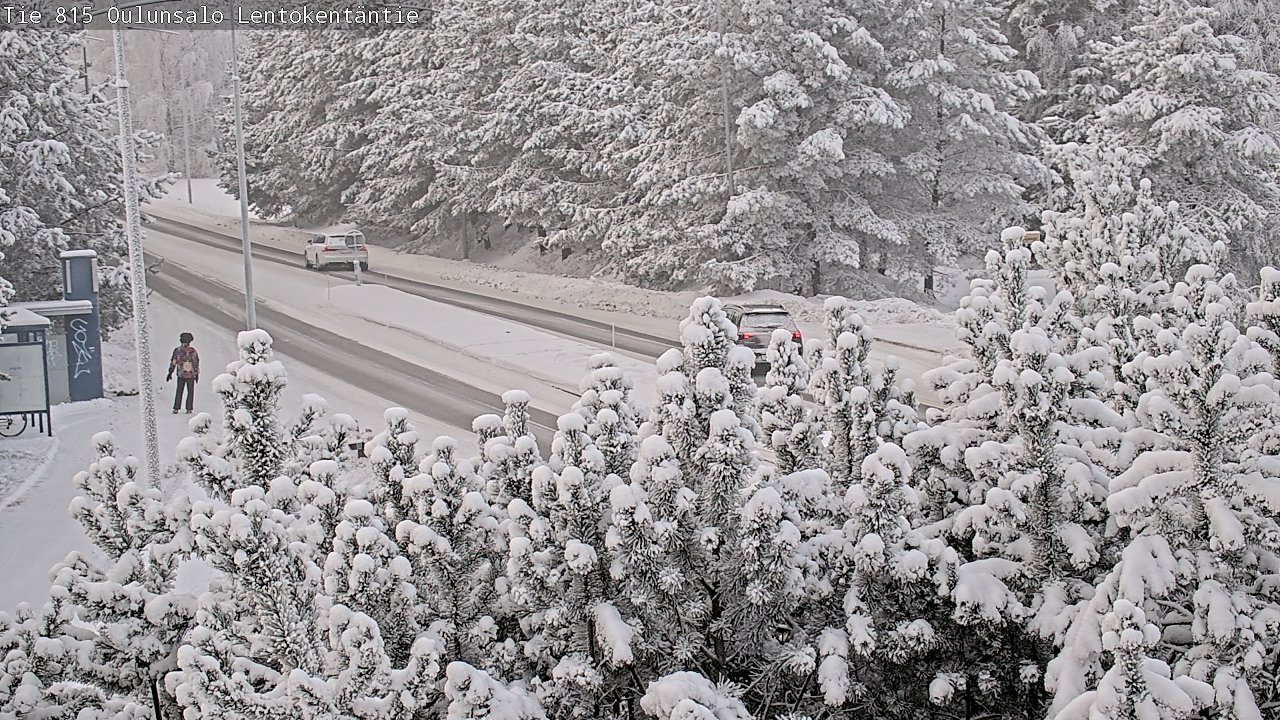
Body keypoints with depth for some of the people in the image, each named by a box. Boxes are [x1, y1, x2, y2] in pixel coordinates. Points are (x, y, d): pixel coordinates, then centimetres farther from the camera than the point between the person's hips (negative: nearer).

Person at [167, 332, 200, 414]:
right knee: (190, 392, 8)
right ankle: (188, 409, 2)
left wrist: (170, 373, 8)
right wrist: (197, 374, 0)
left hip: (181, 374, 2)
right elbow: (196, 363, -8)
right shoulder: (192, 351, -10)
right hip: (191, 375, -2)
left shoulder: (177, 350, -2)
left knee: (179, 392, 12)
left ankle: (176, 409, 6)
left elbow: (173, 362, 0)